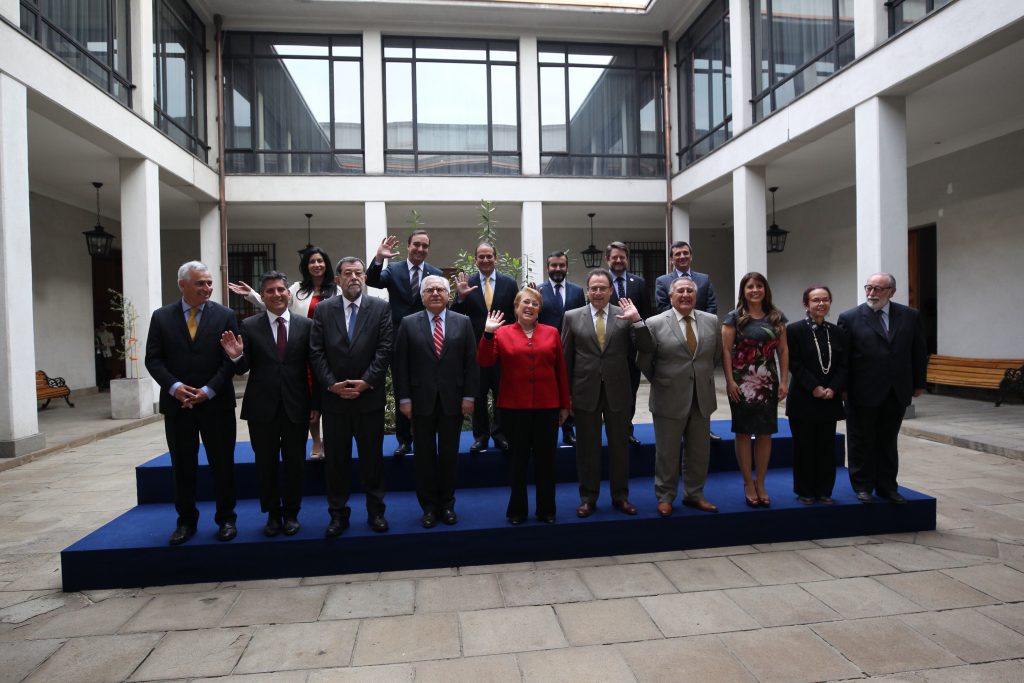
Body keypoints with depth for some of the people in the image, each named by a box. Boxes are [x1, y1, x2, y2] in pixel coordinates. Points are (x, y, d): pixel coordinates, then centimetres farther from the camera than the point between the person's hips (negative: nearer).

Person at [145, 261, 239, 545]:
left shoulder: (225, 315, -1)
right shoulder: (161, 317, 4)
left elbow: (232, 359, -5)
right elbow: (153, 359, 2)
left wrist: (208, 390, -14)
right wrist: (174, 386, -14)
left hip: (217, 404, -1)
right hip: (177, 404, 2)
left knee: (222, 464, 6)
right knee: (182, 466, 11)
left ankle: (226, 519, 20)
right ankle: (186, 520, 25)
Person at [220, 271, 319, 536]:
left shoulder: (306, 325, 1)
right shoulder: (248, 326, 1)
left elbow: (314, 367, 2)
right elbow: (243, 369, -1)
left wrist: (316, 404, -1)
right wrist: (236, 356, -23)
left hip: (296, 407, 0)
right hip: (262, 407, 0)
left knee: (294, 464, 9)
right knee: (266, 464, 11)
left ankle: (291, 513, 27)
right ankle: (273, 514, 28)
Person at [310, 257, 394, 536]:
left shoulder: (380, 307, 1)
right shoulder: (323, 309, 5)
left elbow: (385, 349, -5)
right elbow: (316, 352, 0)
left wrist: (366, 381, -13)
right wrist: (332, 384, -10)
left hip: (370, 396, -1)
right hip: (334, 397, 1)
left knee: (372, 456, 9)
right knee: (336, 458, 9)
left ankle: (376, 511, 23)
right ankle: (338, 513, 22)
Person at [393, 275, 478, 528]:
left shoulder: (463, 322, 4)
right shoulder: (408, 323, 2)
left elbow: (471, 362, 2)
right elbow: (400, 364, 0)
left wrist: (469, 396, -4)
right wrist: (403, 398, -5)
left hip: (453, 400, 1)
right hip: (421, 401, 0)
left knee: (449, 455, 10)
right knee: (424, 456, 8)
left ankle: (447, 504, 25)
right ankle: (429, 506, 21)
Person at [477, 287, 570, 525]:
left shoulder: (552, 333, 6)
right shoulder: (502, 333, 3)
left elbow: (561, 371, 7)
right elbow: (484, 362, -6)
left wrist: (564, 405, 7)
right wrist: (488, 334, -17)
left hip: (547, 407, 1)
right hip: (514, 407, -1)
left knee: (546, 459, 9)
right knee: (517, 460, 10)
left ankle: (546, 510, 24)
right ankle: (517, 510, 24)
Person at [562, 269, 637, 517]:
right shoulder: (572, 317, 1)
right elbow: (566, 358, 3)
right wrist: (566, 394, 1)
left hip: (617, 390, 1)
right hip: (585, 391, 0)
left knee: (620, 446, 12)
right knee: (587, 447, 10)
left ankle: (620, 496, 29)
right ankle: (588, 497, 25)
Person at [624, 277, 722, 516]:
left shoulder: (712, 321, 4)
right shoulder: (654, 323, -9)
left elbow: (716, 354, 11)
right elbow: (644, 359, -9)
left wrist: (705, 380, 11)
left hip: (702, 399, 4)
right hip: (670, 399, -4)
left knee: (699, 452, 15)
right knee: (667, 453, 8)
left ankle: (694, 494, 33)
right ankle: (665, 497, 24)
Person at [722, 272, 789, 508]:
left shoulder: (776, 317, 9)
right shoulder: (734, 317, -1)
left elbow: (783, 350, 8)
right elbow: (726, 350, -5)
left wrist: (783, 381, 0)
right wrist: (730, 381, -12)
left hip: (768, 383, 3)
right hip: (742, 383, -3)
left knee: (765, 433, 6)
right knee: (744, 432, 2)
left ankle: (760, 483, 18)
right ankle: (748, 484, 13)